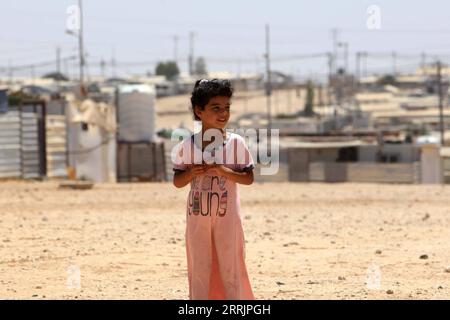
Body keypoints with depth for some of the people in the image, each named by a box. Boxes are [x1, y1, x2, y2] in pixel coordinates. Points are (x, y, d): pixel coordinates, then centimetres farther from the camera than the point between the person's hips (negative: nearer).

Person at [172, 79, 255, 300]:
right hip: (197, 215, 1)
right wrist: (191, 173, -16)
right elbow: (177, 182, 4)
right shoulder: (187, 146, -2)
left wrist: (225, 171, -18)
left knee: (230, 269, 4)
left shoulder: (236, 143, -5)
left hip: (227, 216, -1)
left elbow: (249, 178, -3)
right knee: (199, 269, 9)